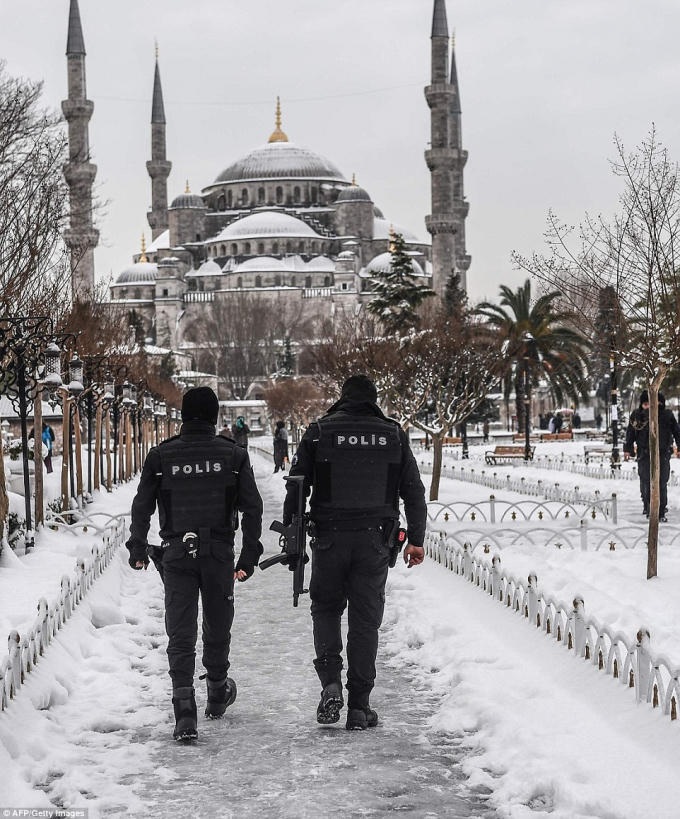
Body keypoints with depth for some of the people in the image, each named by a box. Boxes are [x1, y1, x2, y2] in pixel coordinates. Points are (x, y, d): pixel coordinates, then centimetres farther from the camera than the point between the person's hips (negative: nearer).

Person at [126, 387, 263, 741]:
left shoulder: (160, 455, 0)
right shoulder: (233, 455, 0)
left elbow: (142, 506, 4)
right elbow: (252, 507, -1)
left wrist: (138, 547, 15)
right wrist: (249, 555, 4)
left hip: (176, 555, 0)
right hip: (219, 554, 1)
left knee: (180, 633, -1)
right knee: (217, 626, 18)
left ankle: (184, 707, -14)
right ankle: (217, 693, 36)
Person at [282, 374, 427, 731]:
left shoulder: (319, 431, 1)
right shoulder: (393, 434, 5)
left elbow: (296, 488, 1)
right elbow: (413, 490, 7)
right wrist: (416, 539, 12)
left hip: (329, 538, -1)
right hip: (375, 541, 1)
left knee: (326, 608, 16)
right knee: (365, 620, 7)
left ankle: (331, 683, -4)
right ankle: (359, 707, 7)